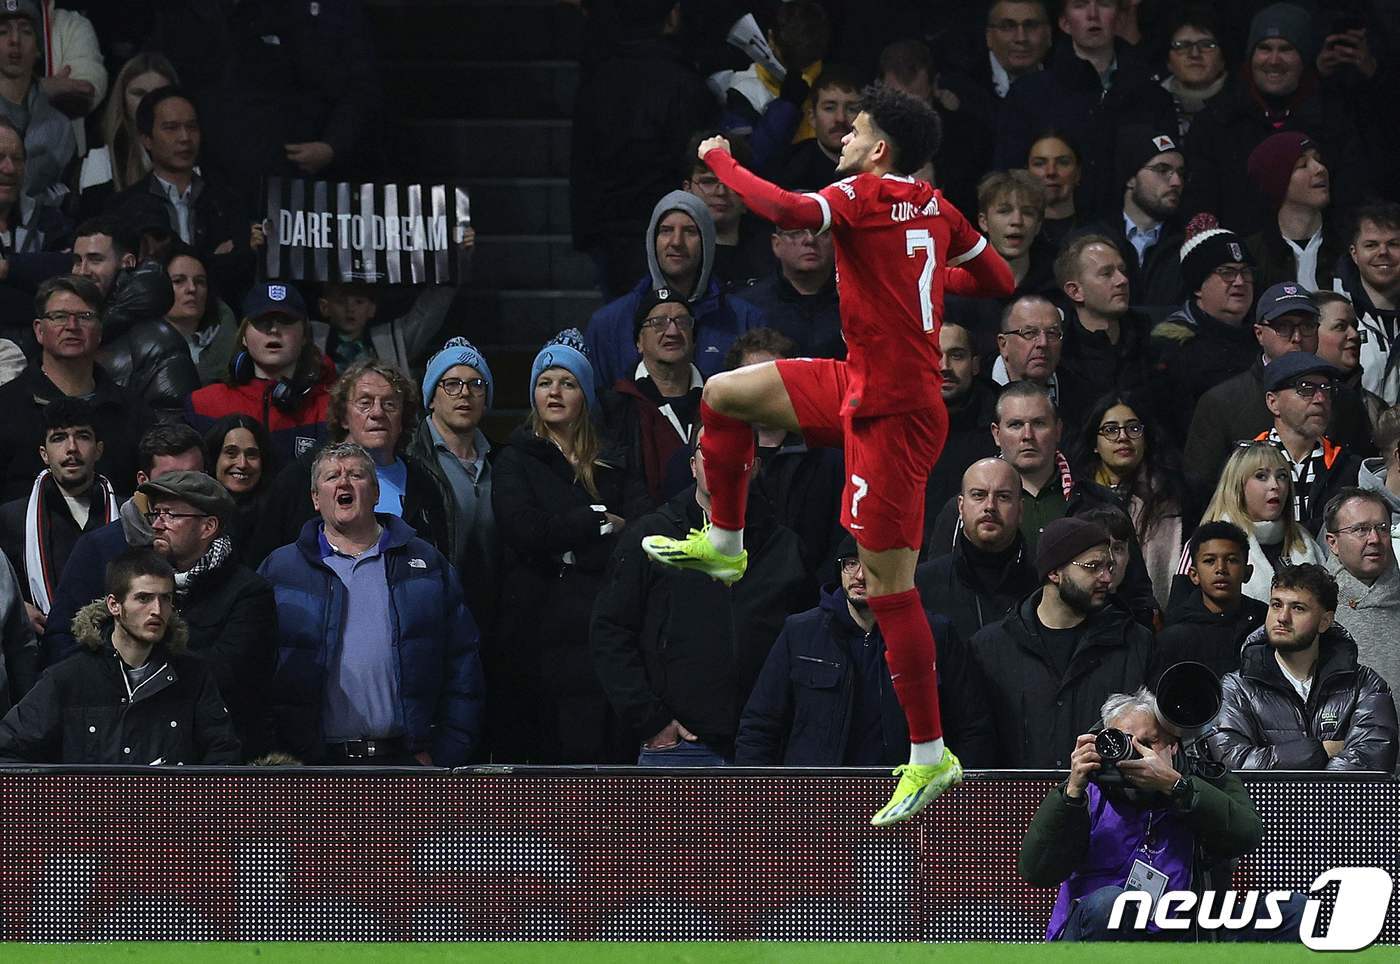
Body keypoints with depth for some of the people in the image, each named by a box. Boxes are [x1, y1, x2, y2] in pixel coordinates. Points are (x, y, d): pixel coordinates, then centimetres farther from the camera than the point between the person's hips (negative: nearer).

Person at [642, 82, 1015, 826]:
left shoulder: (866, 196, -16)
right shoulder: (935, 210, 7)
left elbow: (788, 211, -34)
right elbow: (998, 281, 17)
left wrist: (720, 162, -17)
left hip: (891, 413, -9)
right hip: (859, 385, 9)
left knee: (888, 588, -5)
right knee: (724, 395, 17)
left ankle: (930, 759, -1)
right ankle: (722, 544, 34)